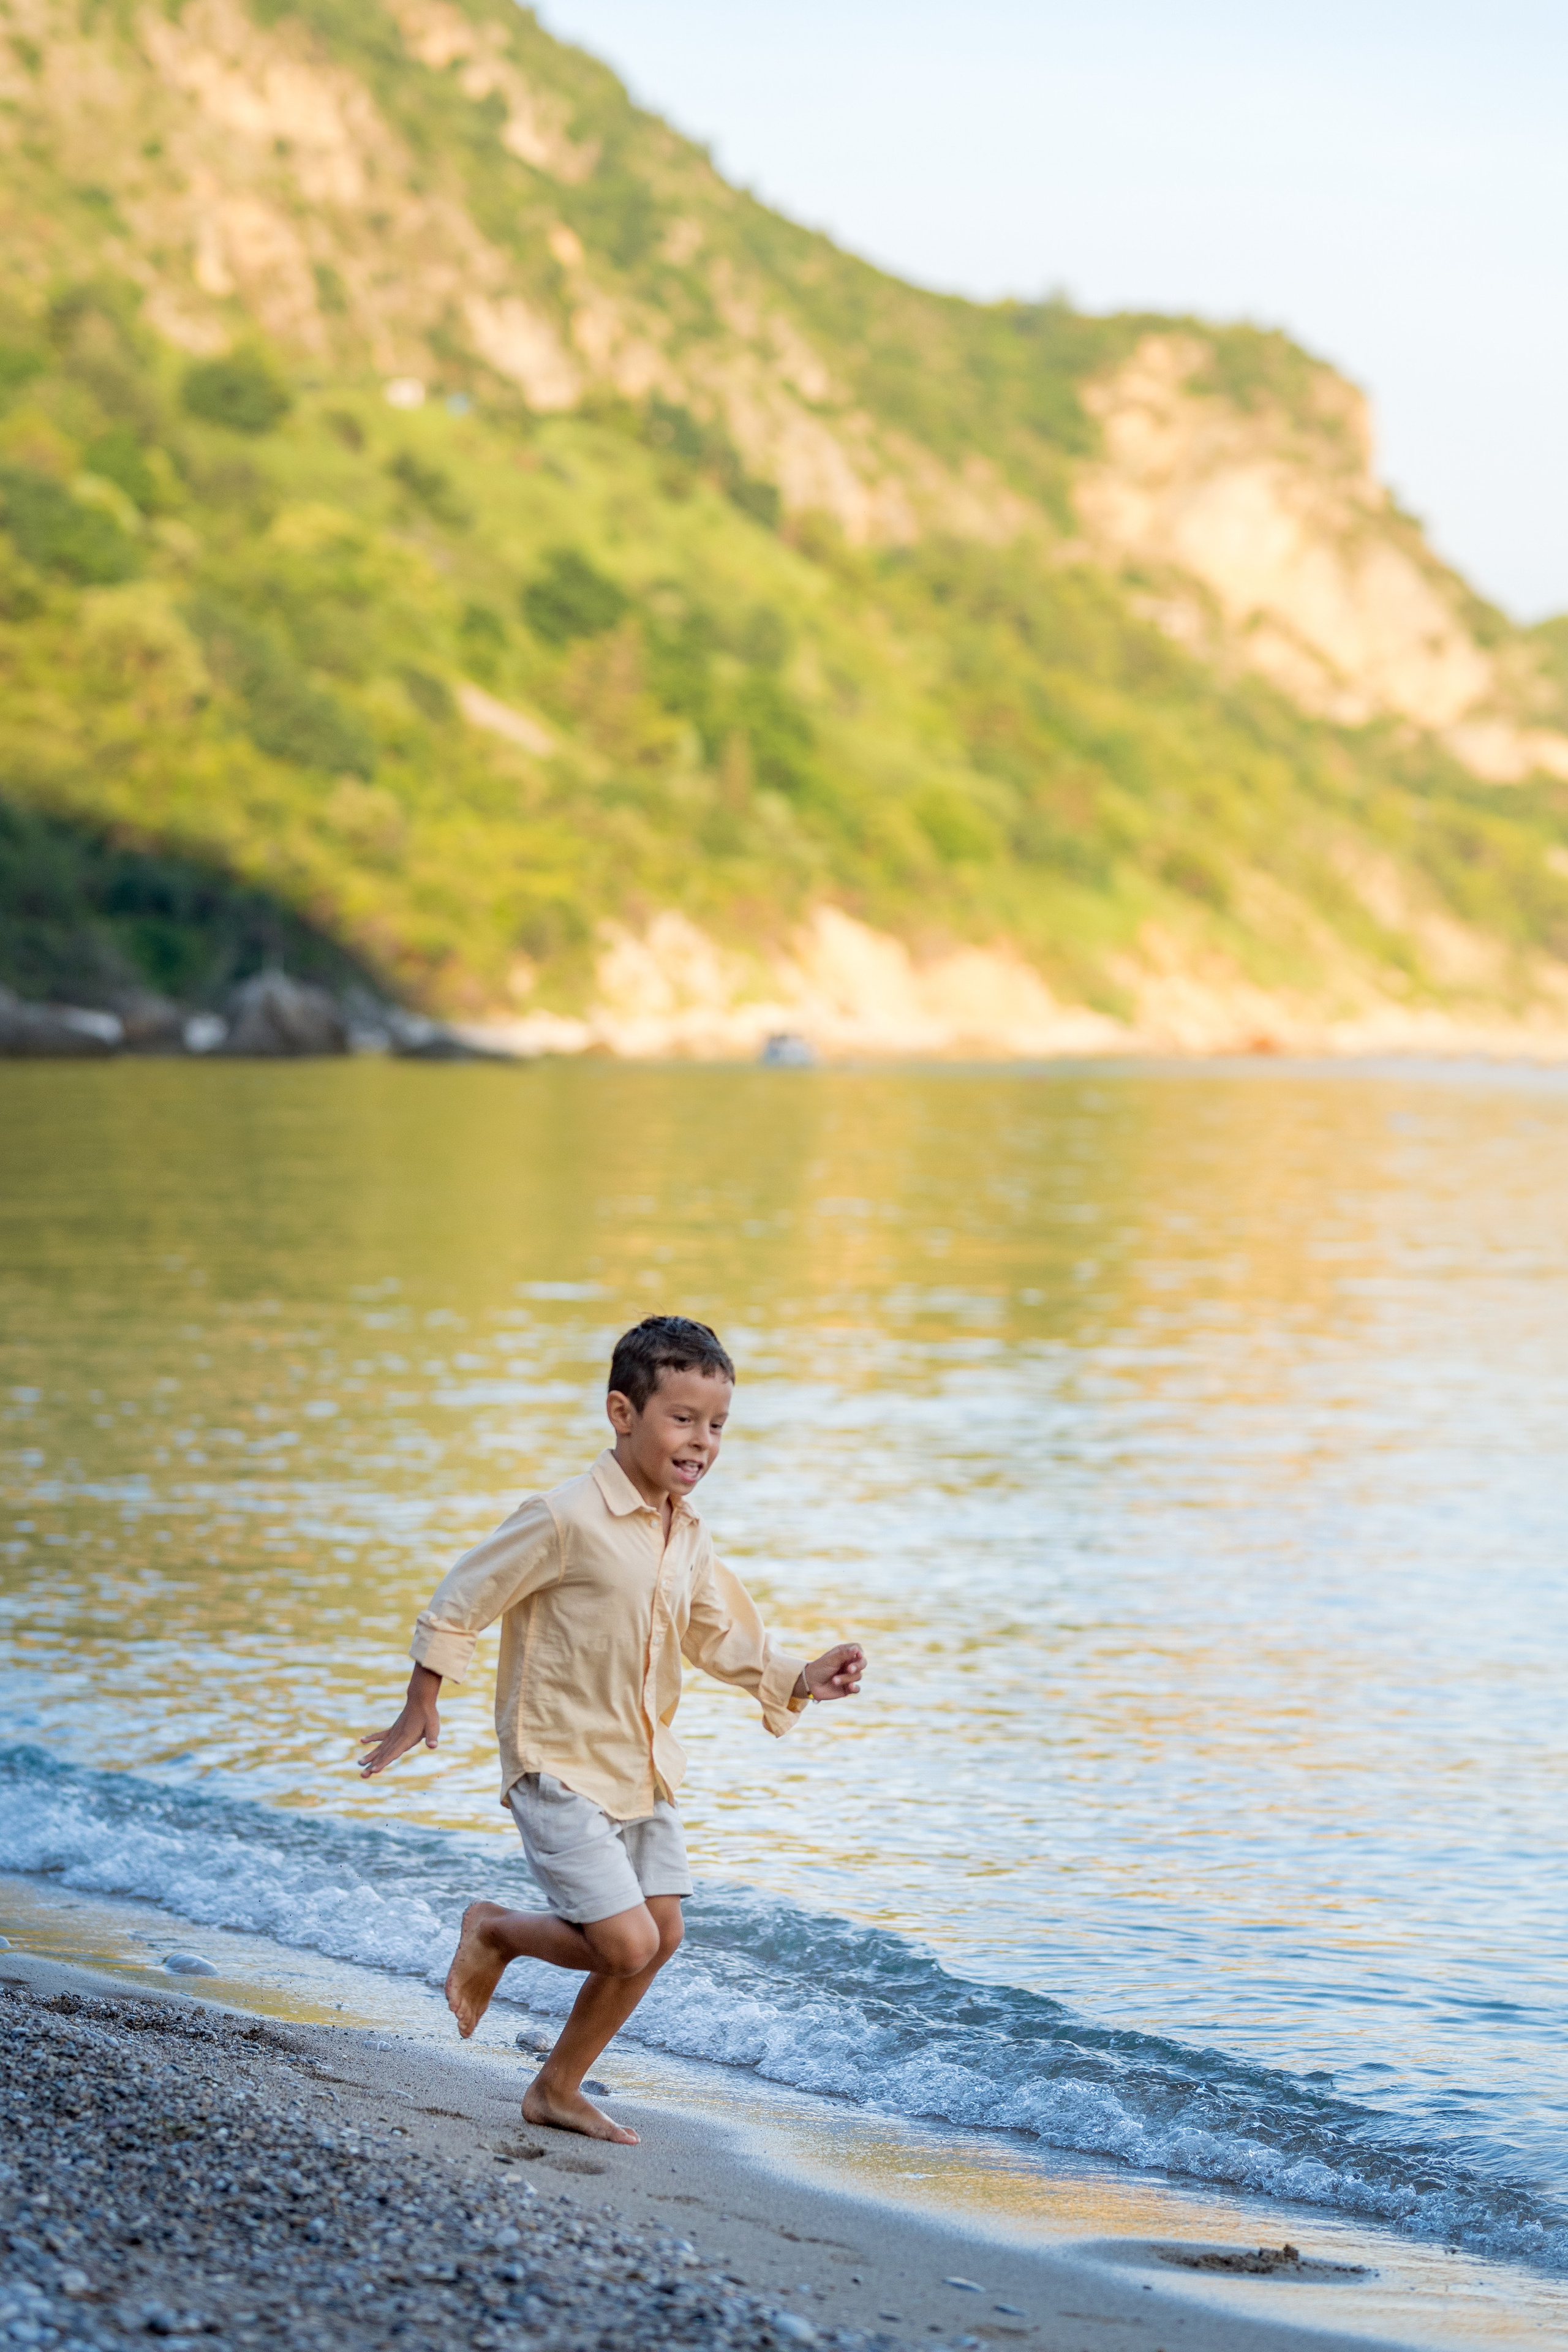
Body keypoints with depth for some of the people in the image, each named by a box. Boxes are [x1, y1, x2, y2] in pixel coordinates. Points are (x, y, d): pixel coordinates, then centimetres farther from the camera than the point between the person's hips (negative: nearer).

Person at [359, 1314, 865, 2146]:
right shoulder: (565, 1519, -19)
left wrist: (802, 1678, -1)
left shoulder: (688, 1539, 5)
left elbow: (721, 1640, 15)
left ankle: (558, 2089, 25)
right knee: (624, 1943, -14)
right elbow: (460, 1601, -11)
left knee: (662, 1935, 9)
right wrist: (421, 1707, -6)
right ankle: (493, 1931, 14)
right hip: (559, 1768, -8)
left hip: (641, 1771, 8)